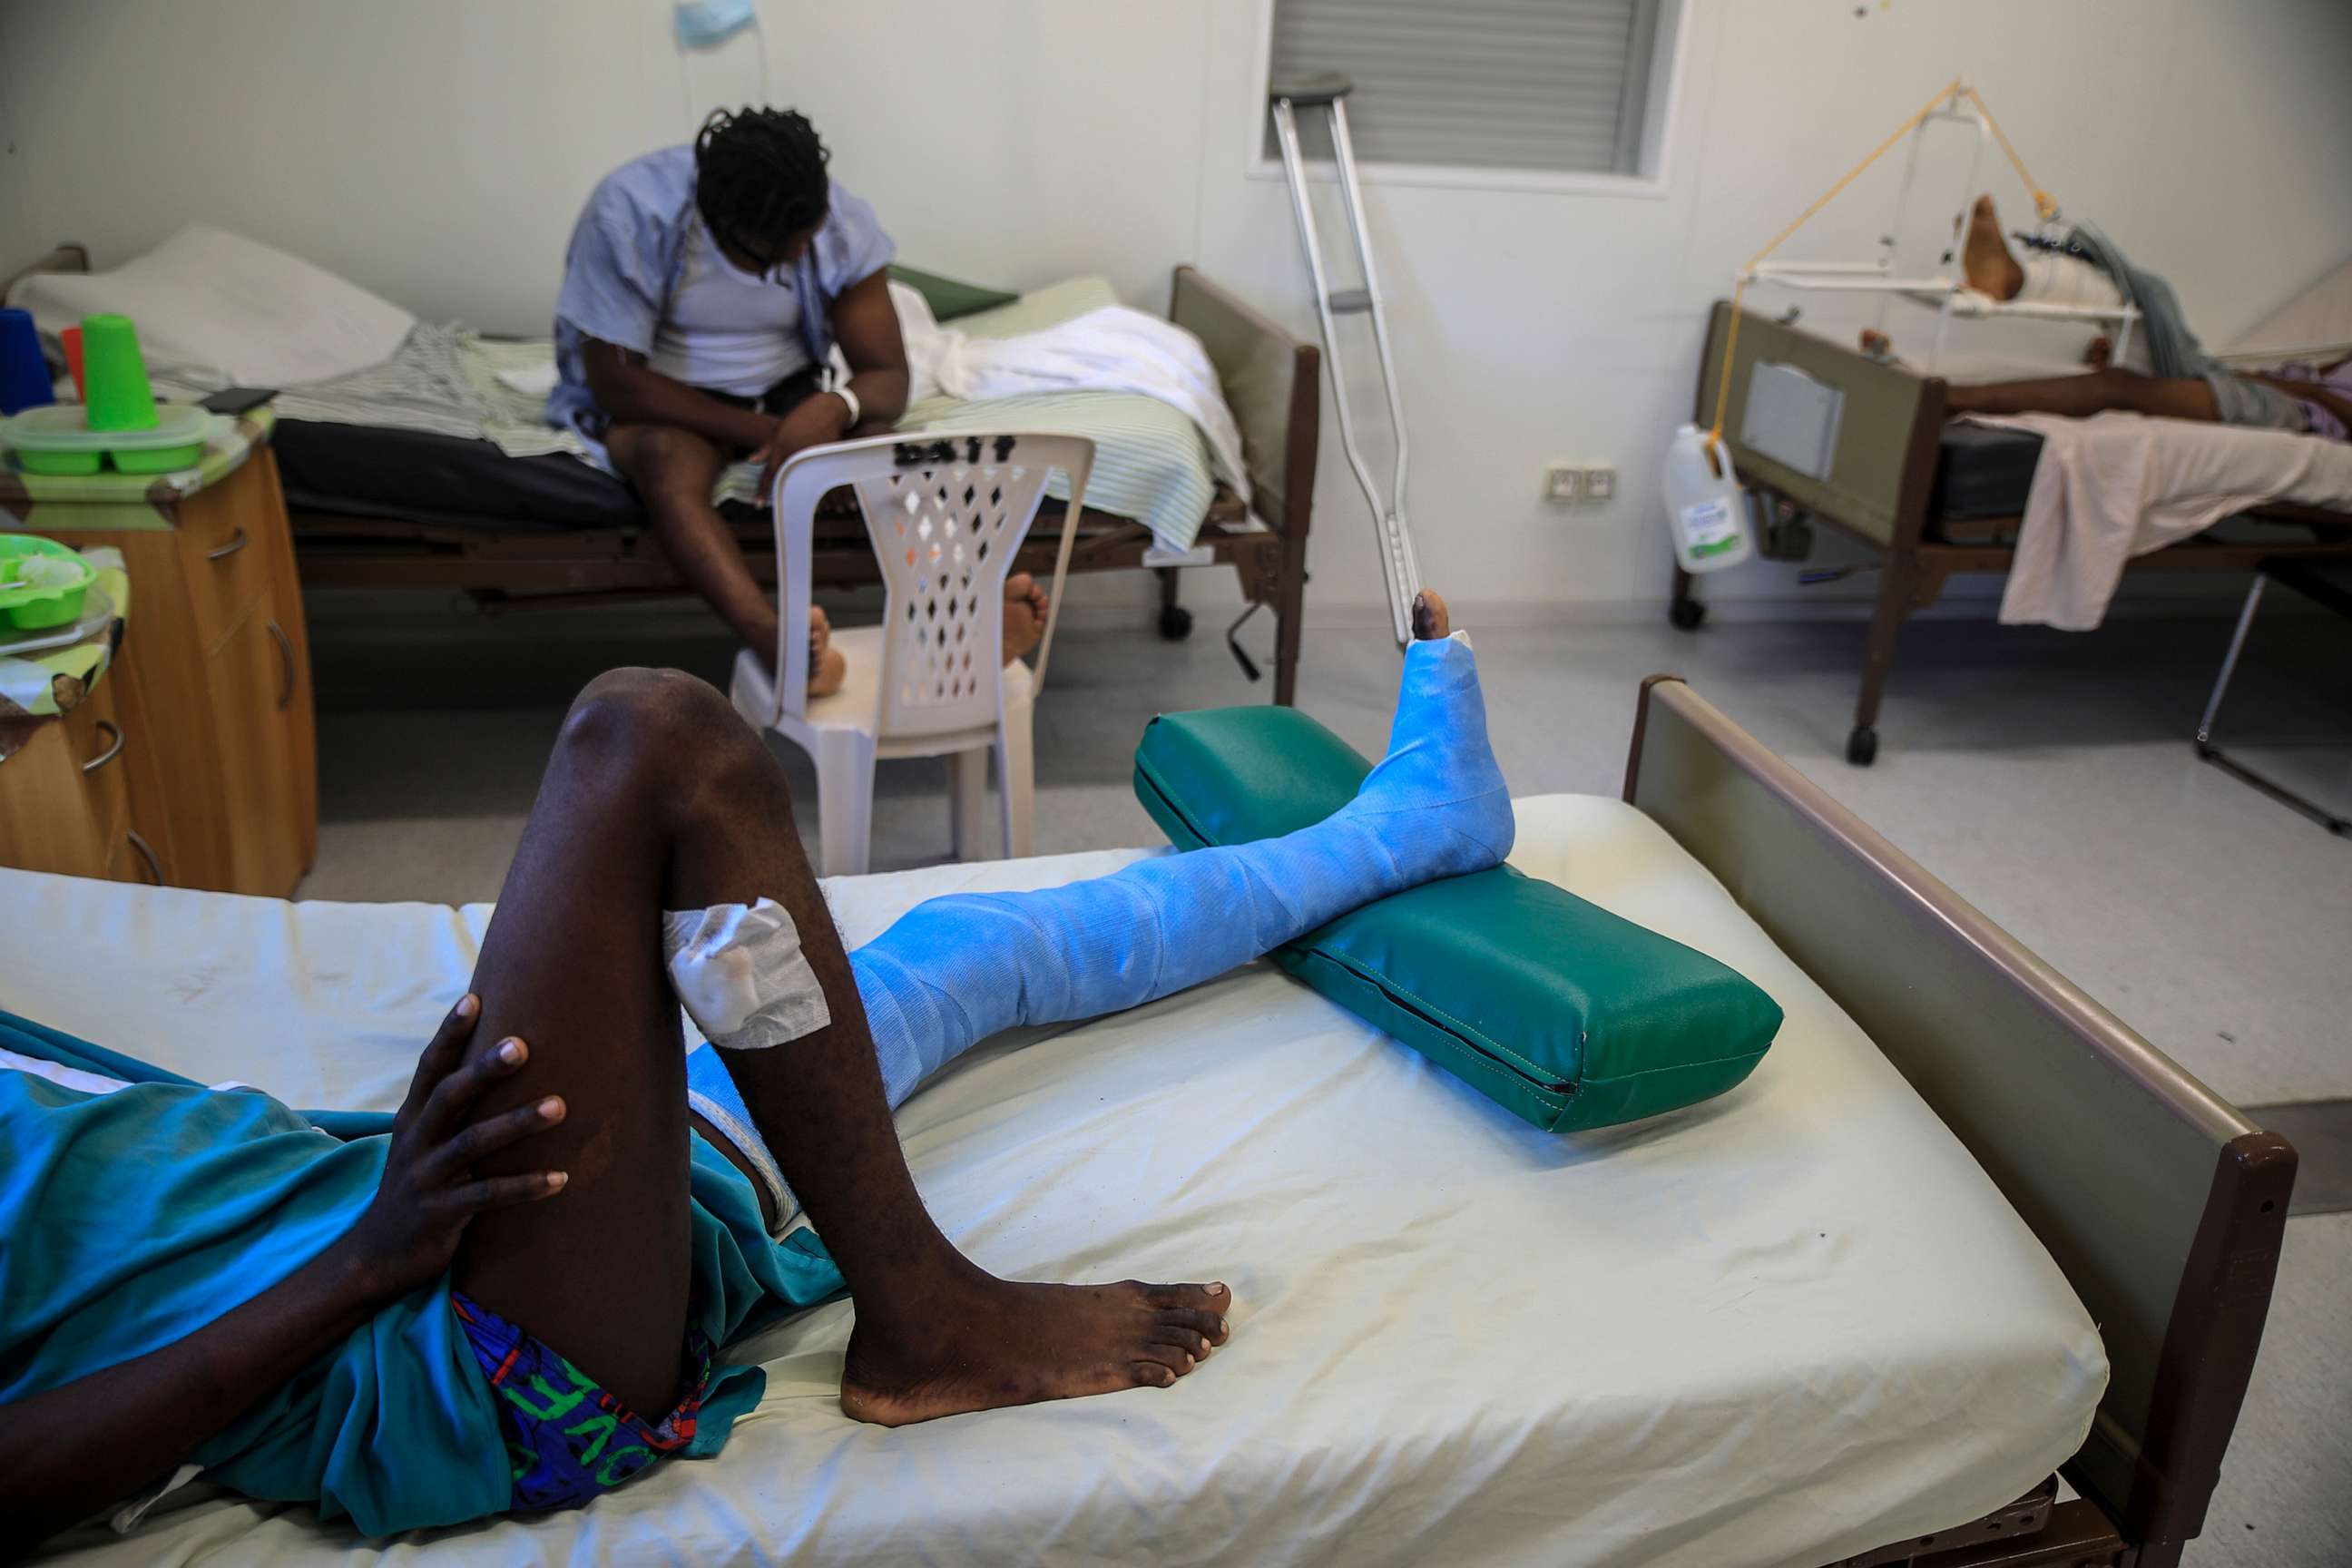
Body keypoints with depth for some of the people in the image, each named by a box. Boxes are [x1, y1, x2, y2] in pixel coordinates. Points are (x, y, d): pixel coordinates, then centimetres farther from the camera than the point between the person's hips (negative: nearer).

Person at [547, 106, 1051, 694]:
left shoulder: (842, 221, -13)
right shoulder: (630, 211, -23)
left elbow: (890, 379, -12)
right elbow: (615, 382, -21)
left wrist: (834, 406, -36)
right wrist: (760, 433, -28)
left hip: (789, 392, 3)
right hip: (666, 402, -3)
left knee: (874, 443, -29)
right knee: (667, 456, -38)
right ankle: (778, 642, -62)